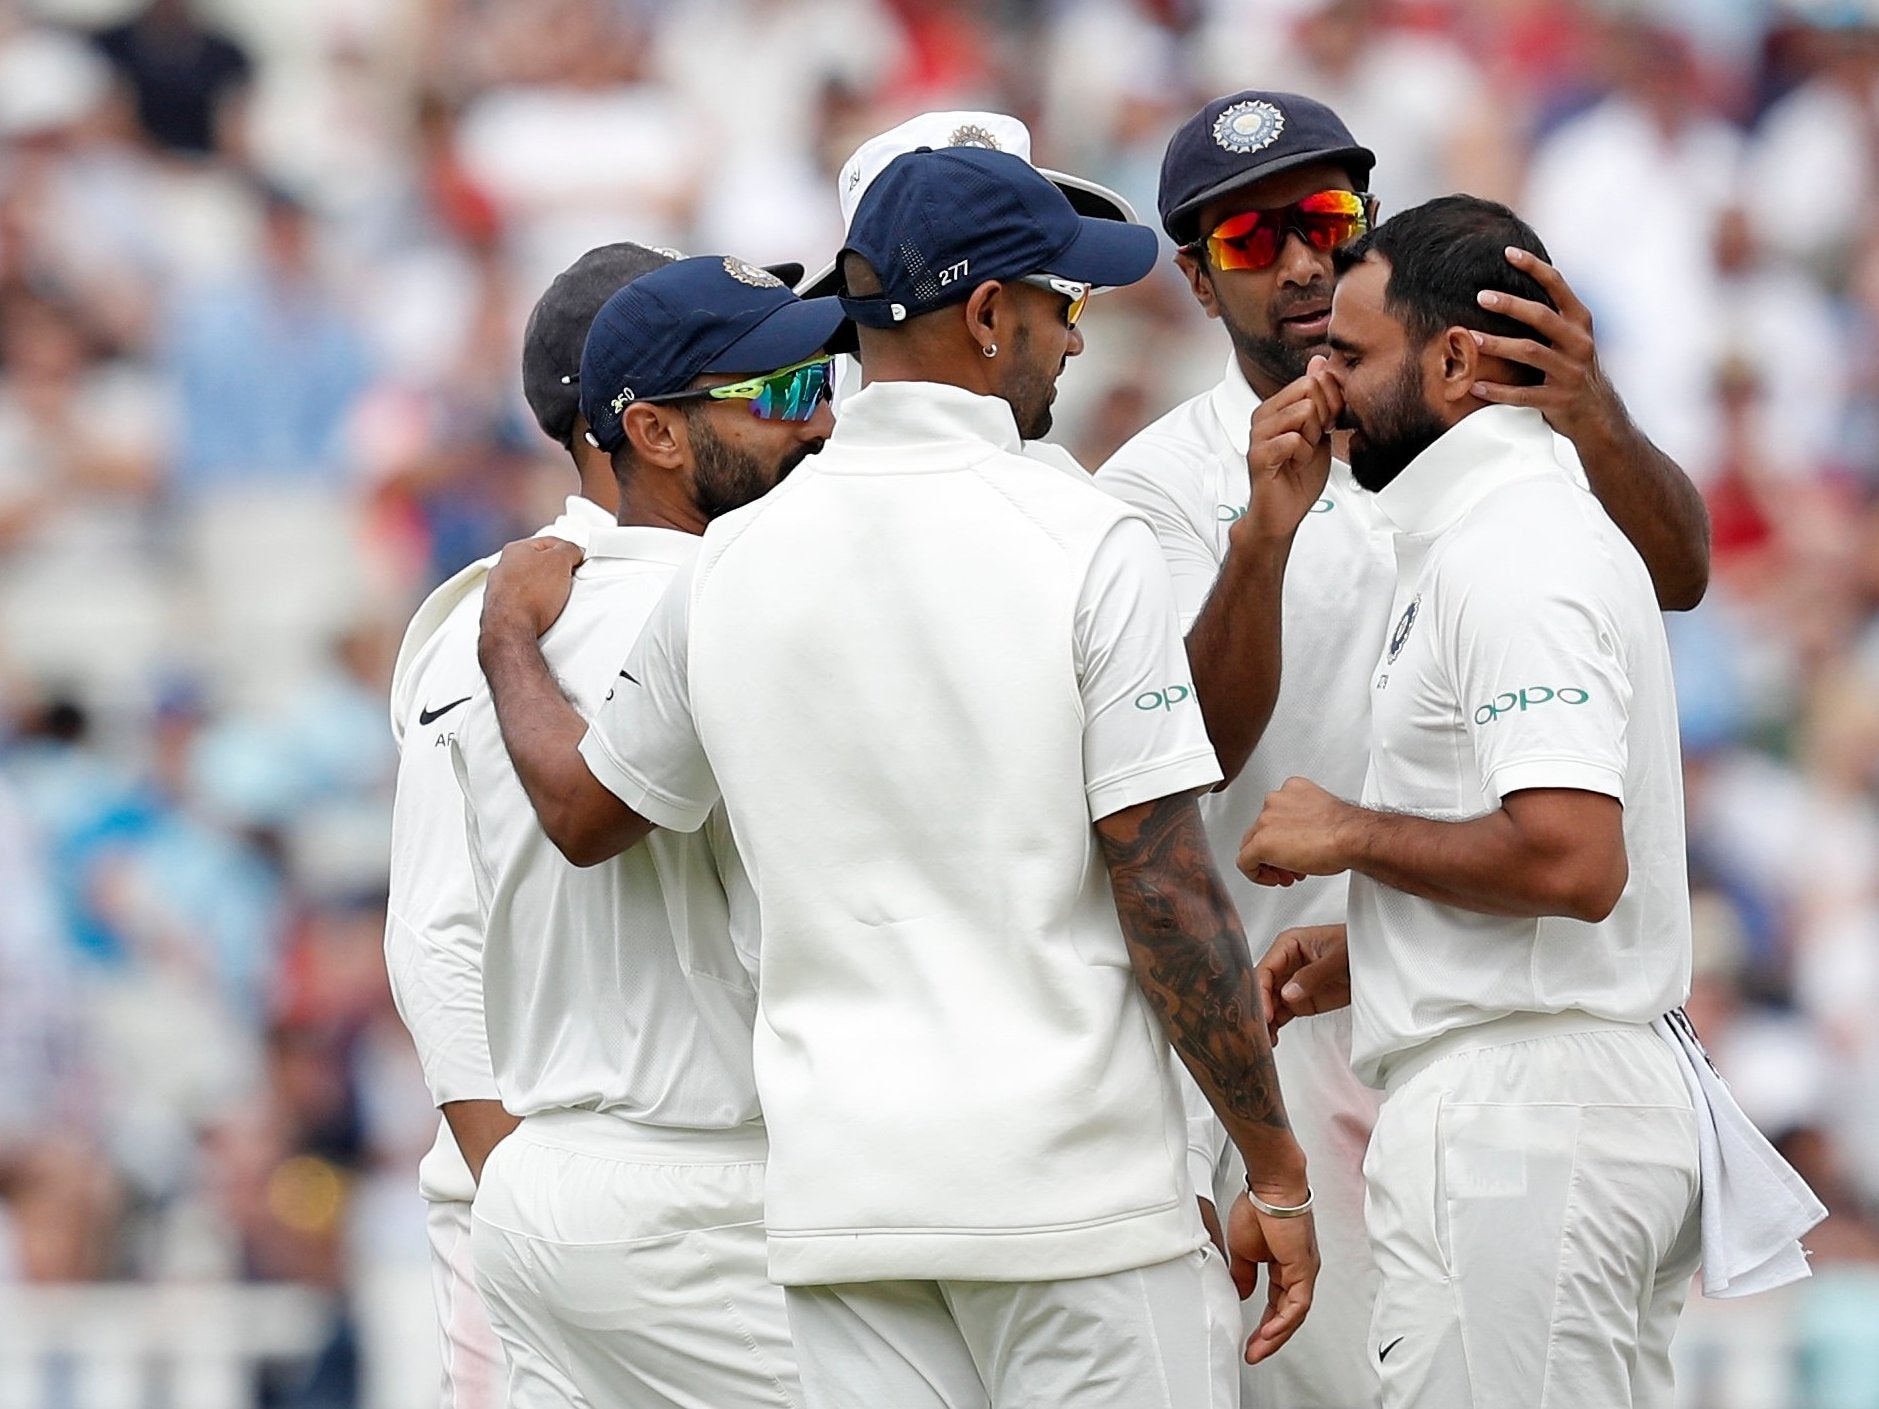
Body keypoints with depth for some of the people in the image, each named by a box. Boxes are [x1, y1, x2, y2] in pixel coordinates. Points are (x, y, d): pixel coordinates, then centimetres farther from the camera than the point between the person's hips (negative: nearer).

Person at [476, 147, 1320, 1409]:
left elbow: (585, 810, 21)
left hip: (843, 1196, 5)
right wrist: (1276, 1171, -4)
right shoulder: (1081, 538, -8)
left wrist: (512, 640, 41)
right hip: (1071, 1182, -5)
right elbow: (1167, 894, -11)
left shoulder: (735, 562, 7)